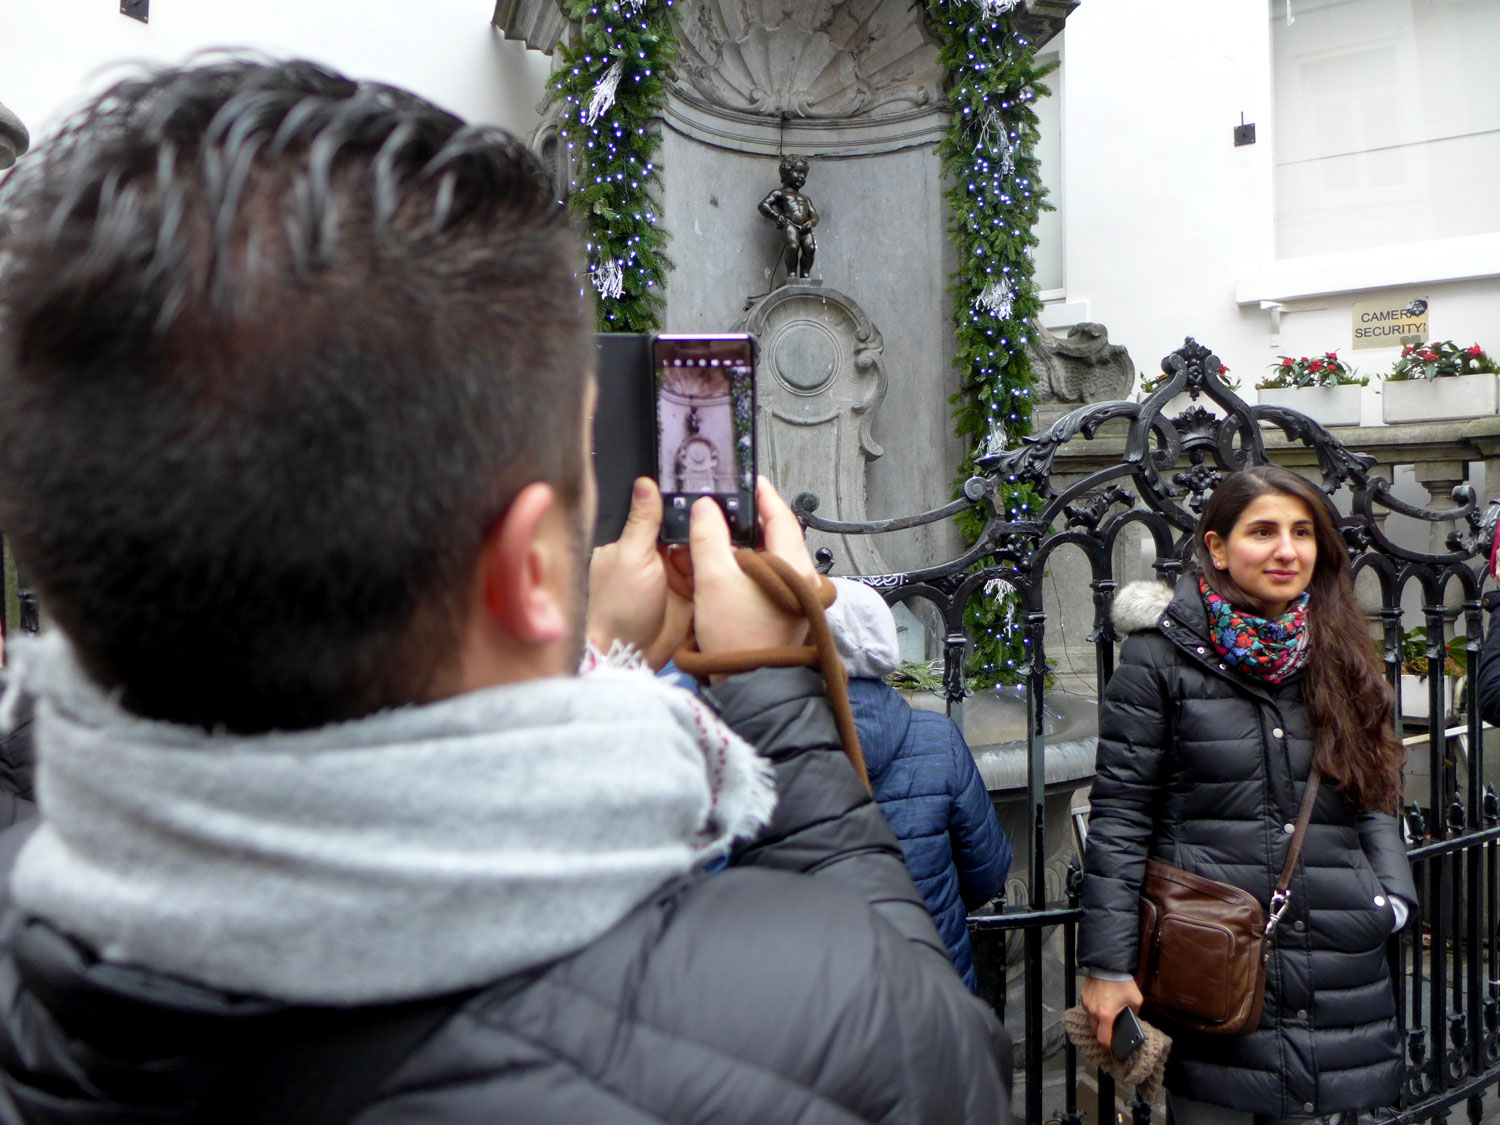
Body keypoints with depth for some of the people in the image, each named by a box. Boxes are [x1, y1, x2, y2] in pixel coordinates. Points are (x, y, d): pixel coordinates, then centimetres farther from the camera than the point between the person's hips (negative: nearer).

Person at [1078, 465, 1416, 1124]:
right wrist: (1107, 965, -11)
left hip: (1337, 963, 5)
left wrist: (1394, 895, 2)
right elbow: (1119, 815, -8)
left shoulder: (1339, 654, 8)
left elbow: (1375, 798, 17)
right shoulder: (1162, 654, -7)